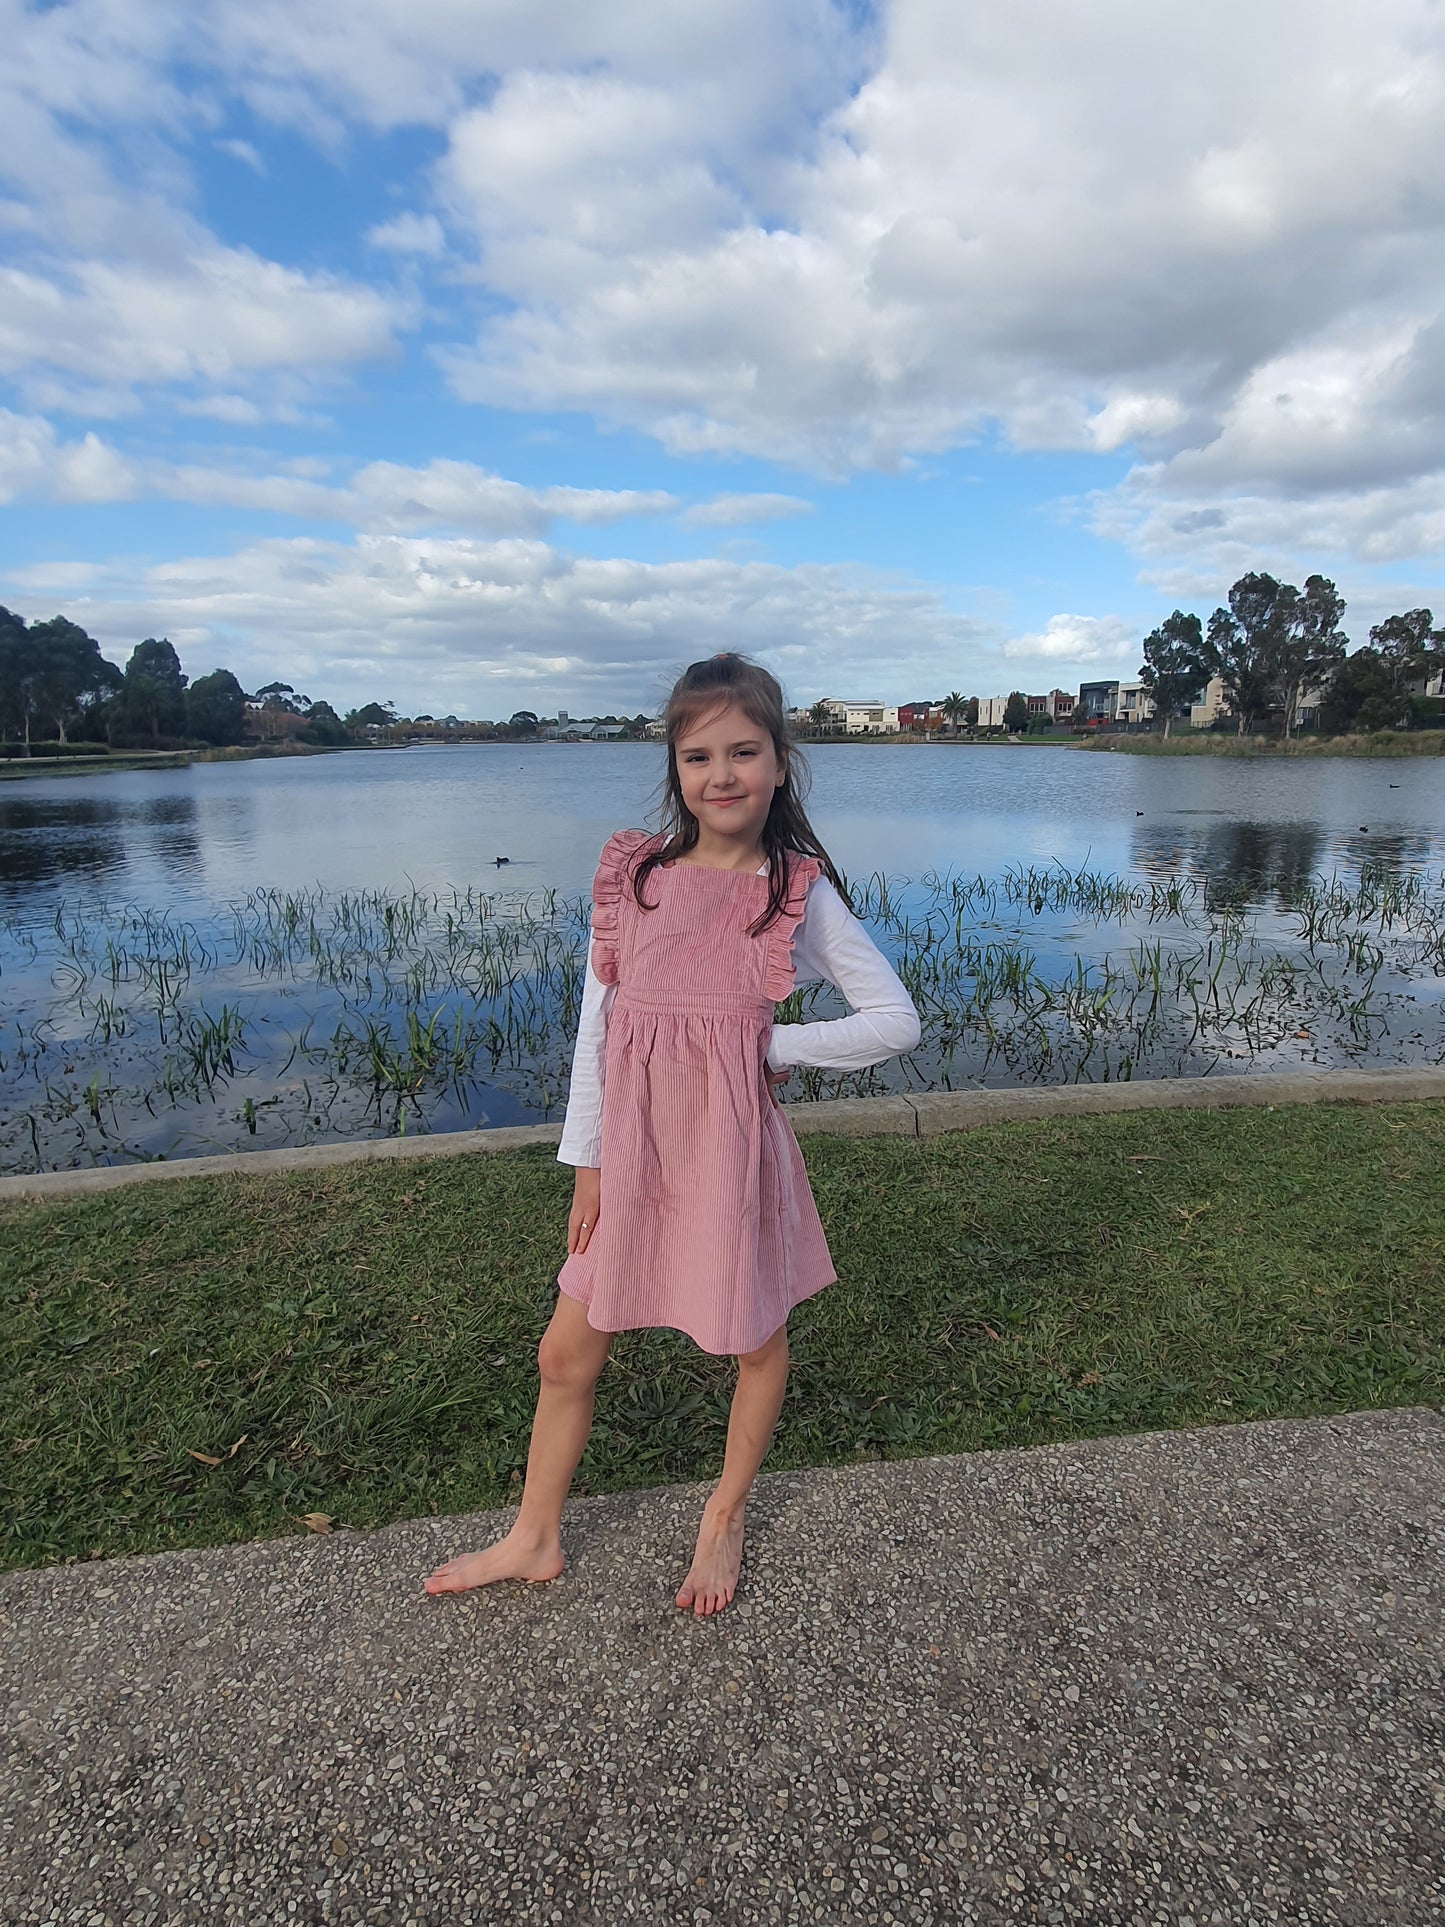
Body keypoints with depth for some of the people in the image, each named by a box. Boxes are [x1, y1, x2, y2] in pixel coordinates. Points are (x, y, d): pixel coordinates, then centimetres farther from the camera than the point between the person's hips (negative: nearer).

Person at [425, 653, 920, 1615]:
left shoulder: (798, 892, -7)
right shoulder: (632, 874, 0)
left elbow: (896, 1020, -4)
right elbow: (597, 1023, 3)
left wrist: (776, 1046, -11)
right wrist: (586, 1161, 4)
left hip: (732, 1147, -2)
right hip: (632, 1148, 3)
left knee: (758, 1344, 17)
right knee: (567, 1352, 13)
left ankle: (725, 1518, 45)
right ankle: (534, 1539, 38)